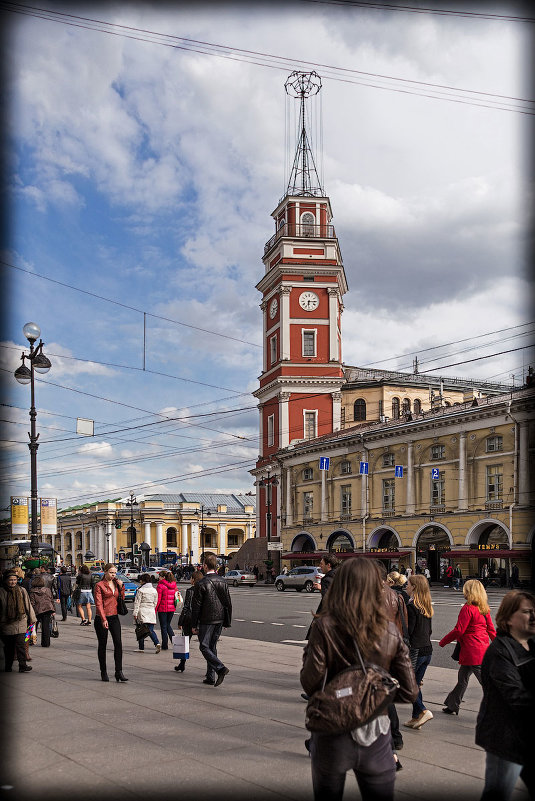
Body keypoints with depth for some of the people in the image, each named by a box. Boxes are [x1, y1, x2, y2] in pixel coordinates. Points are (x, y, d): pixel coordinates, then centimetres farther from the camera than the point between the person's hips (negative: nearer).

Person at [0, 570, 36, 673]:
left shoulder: (21, 590, 3)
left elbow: (28, 605, 9)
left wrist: (32, 619, 12)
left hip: (20, 622, 0)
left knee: (20, 644, -3)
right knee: (8, 646, 5)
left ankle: (23, 666, 1)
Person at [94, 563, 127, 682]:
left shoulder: (116, 584, 11)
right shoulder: (100, 585, -6)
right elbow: (98, 604, -12)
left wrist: (121, 587, 1)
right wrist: (103, 619, -20)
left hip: (114, 617, 4)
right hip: (102, 618, -4)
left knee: (118, 643, -8)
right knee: (102, 645, 5)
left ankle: (119, 672, -8)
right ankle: (103, 672, 17)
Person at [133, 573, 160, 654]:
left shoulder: (140, 590, -8)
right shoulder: (154, 590, 9)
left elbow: (137, 602, -8)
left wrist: (135, 613, -7)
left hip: (142, 611, -5)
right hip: (151, 612, 5)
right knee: (150, 630, 4)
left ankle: (141, 648, 9)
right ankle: (157, 643, -18)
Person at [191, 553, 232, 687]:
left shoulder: (201, 584, -13)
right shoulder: (222, 582, 5)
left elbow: (196, 606, -11)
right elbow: (228, 603, 8)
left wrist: (194, 625, -4)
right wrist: (227, 622, 15)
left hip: (206, 620, -6)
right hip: (219, 620, 6)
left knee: (204, 647, 0)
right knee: (212, 646, 14)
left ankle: (221, 668, -18)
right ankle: (210, 677, 17)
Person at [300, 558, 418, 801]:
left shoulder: (325, 627, -13)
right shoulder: (390, 632, -5)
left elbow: (310, 684, -15)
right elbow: (409, 693, -3)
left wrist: (308, 652, 2)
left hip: (333, 734, -2)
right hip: (376, 733, 2)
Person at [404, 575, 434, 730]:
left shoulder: (411, 606, -15)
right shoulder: (427, 607, 9)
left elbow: (408, 631, -17)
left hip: (415, 651, -8)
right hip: (427, 649, 8)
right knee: (415, 684, 15)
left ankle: (423, 710, -7)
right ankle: (416, 718, 18)